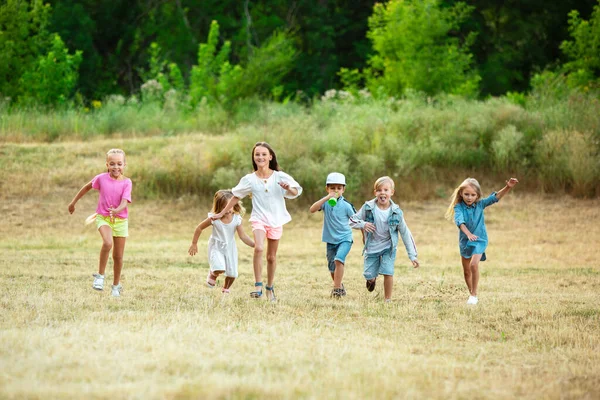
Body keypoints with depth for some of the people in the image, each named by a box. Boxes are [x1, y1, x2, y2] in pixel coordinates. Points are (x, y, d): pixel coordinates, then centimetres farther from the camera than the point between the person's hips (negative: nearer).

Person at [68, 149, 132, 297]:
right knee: (108, 243, -30)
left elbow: (124, 202, -20)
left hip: (120, 220, 1)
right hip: (103, 217, -1)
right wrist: (73, 202, 21)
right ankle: (100, 276, -16)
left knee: (118, 256, 7)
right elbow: (87, 187, 14)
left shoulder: (126, 183, -7)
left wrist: (117, 211, -41)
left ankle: (116, 285, 28)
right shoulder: (101, 178, -4)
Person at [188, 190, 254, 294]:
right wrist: (194, 244, -1)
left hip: (230, 247, 3)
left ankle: (226, 288, 35)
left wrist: (254, 245, -23)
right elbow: (199, 228, -6)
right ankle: (212, 274, 12)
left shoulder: (236, 219, -14)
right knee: (219, 269, -25)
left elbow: (243, 236, -11)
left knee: (232, 274, 4)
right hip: (216, 247, -3)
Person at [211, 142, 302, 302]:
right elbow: (236, 197, 9)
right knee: (259, 248, -26)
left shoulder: (280, 176, -2)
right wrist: (221, 213, 11)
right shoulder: (250, 179, -1)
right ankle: (258, 286, -22)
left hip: (276, 220, 1)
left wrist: (289, 189, -19)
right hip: (259, 219, -1)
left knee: (271, 256, 10)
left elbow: (295, 192, 4)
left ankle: (270, 288, 27)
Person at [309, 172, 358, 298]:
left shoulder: (346, 205, -9)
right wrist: (327, 198, -29)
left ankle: (337, 289, -23)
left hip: (345, 239, -4)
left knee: (339, 259, -27)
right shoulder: (326, 202, -4)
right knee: (332, 268, 12)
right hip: (331, 240, 4)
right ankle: (340, 287, 35)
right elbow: (312, 209, -21)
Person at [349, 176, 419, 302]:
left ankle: (388, 300, 1)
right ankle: (372, 279, 42)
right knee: (369, 276, 3)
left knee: (388, 273, -16)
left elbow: (405, 234, -7)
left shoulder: (396, 212, -14)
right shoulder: (368, 208, -15)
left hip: (388, 247, -1)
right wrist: (363, 224, -29)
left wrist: (412, 255, -8)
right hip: (372, 247, 1)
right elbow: (352, 221, -5)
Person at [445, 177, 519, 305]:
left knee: (474, 264, -22)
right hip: (464, 240, 1)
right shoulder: (459, 207, -14)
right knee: (466, 271, 12)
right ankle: (471, 294, 31)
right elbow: (460, 221, -31)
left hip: (479, 239, -1)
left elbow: (495, 197, -12)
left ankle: (474, 295, -12)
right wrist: (468, 234, -48)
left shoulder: (480, 204, -7)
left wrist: (508, 187, -28)